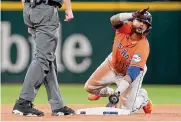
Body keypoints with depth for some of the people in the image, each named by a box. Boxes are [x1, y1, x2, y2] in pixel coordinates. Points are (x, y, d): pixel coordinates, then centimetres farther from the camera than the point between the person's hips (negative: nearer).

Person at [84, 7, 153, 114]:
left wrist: (118, 91, -48)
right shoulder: (125, 27, -23)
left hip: (134, 73, -4)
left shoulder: (144, 46, -35)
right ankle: (108, 92, 38)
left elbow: (132, 73, -39)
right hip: (112, 65, 4)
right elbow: (114, 20, -45)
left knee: (126, 109, -10)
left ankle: (142, 97, 22)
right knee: (90, 87, 6)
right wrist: (132, 15, -61)